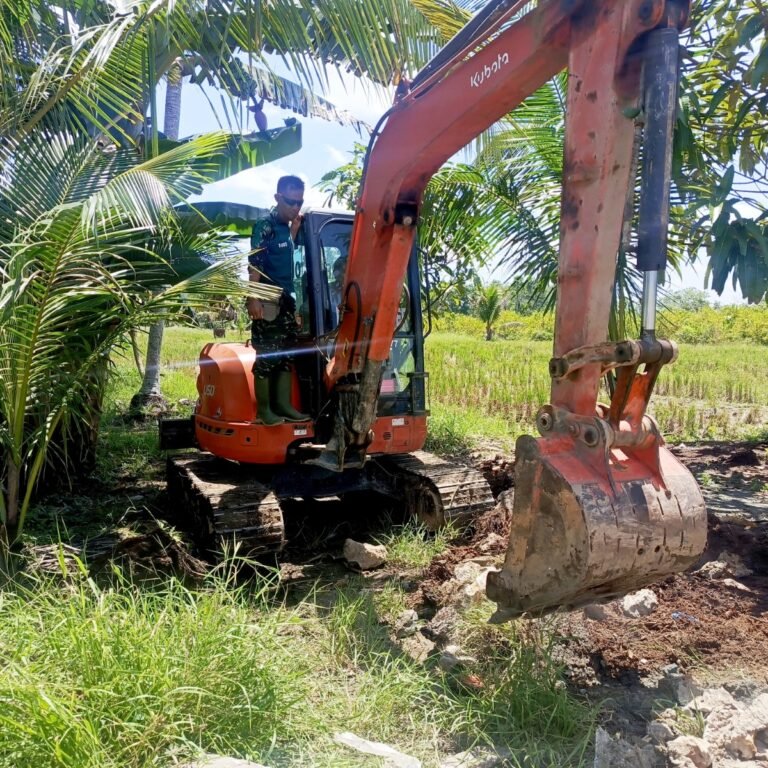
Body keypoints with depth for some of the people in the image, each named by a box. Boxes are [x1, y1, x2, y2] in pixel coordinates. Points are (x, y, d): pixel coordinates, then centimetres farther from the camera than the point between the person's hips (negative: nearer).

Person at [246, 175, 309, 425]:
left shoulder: (286, 227, 14)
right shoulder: (265, 226, -10)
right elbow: (254, 265, -16)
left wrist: (294, 229, 12)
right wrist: (253, 299, -22)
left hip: (286, 300, 8)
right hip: (268, 302, -8)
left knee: (286, 354, 9)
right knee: (267, 355, -5)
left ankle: (283, 405, 15)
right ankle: (263, 409, 1)